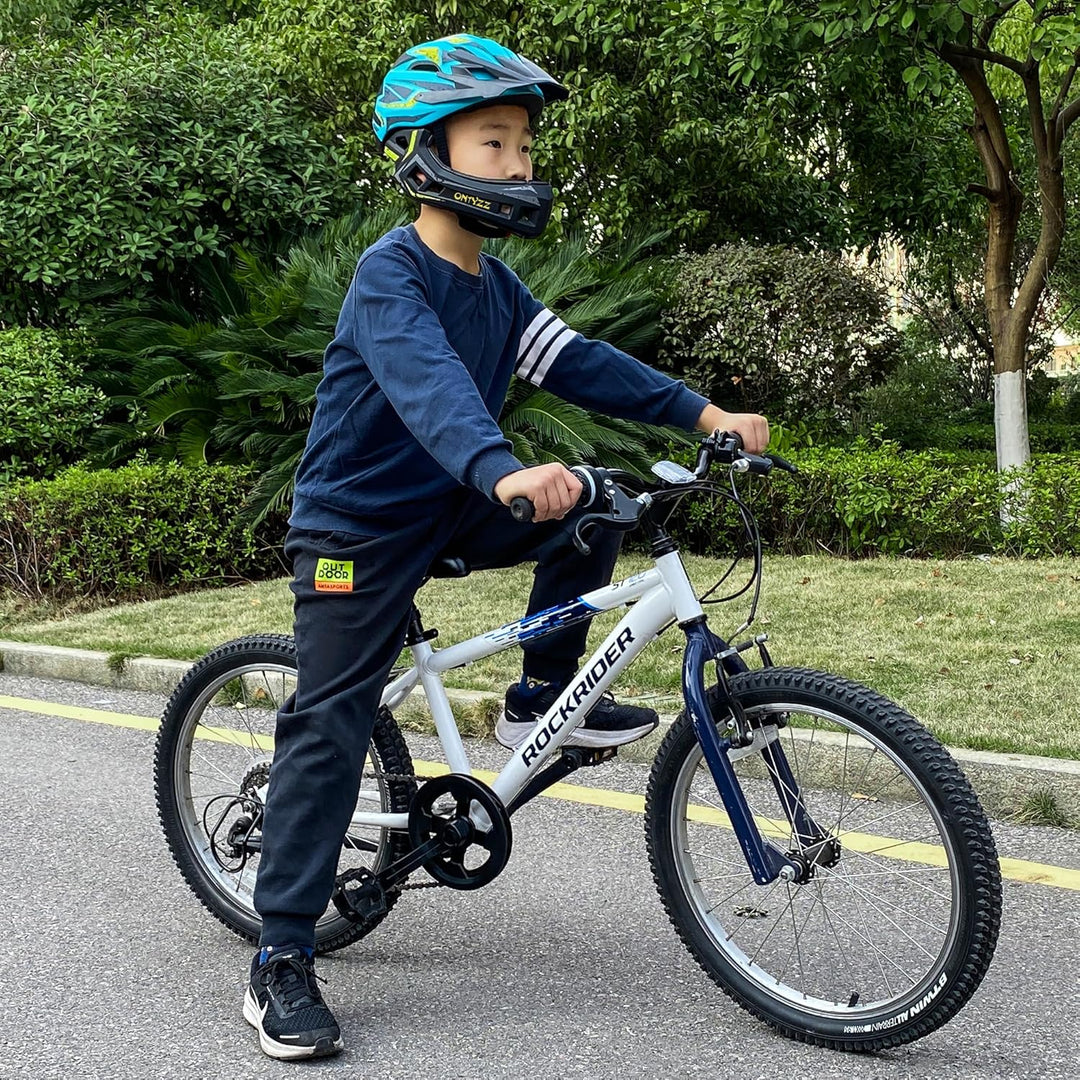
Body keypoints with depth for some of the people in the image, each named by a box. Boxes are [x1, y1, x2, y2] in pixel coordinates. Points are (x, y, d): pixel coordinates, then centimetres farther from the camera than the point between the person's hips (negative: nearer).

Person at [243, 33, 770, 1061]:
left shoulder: (493, 285, 4)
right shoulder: (390, 274, -22)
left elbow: (576, 362, 0)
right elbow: (428, 382, -39)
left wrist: (704, 413, -9)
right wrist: (506, 473, -56)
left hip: (447, 509, 8)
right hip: (357, 523, -7)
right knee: (329, 725, -9)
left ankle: (542, 696, 9)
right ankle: (280, 960, -3)